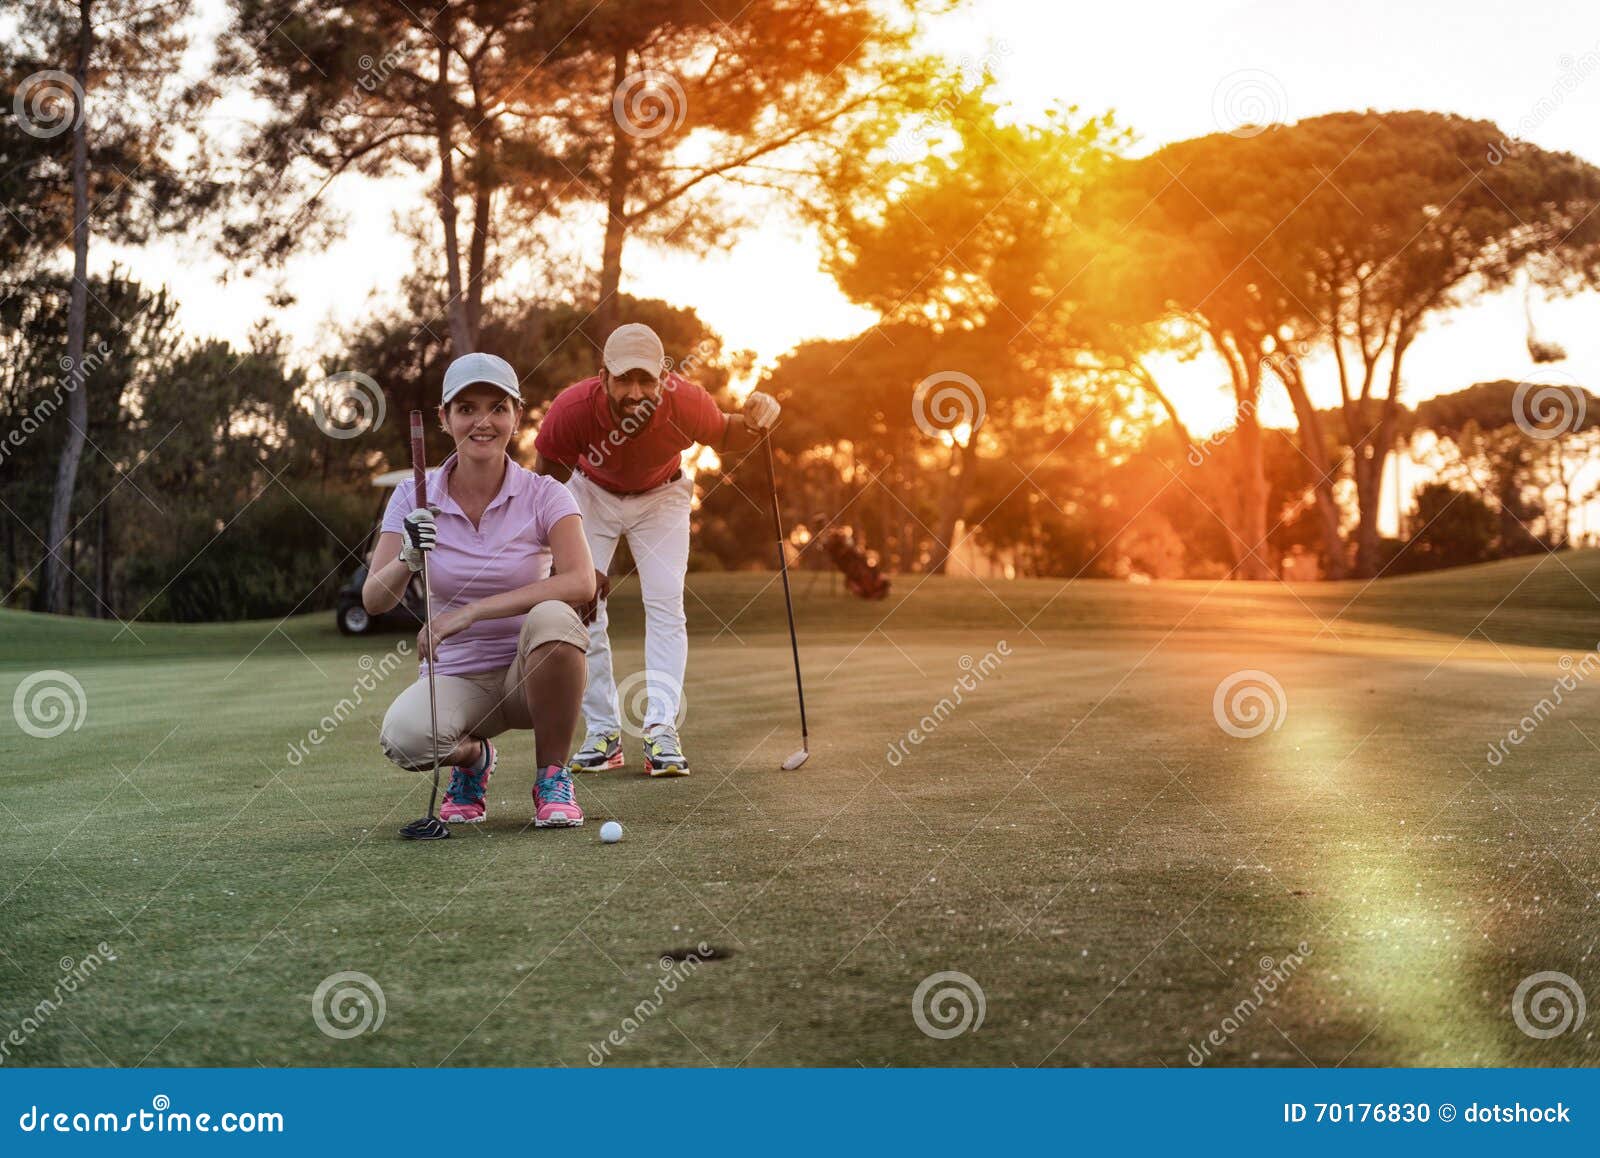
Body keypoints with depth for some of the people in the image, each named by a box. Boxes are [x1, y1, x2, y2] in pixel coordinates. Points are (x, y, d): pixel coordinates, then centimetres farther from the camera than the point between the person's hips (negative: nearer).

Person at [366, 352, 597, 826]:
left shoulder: (544, 495, -8)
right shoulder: (414, 497, -2)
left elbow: (581, 582, -25)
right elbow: (374, 600, -10)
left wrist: (471, 612, -32)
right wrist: (407, 559, -33)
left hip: (530, 675, -1)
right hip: (455, 676, 1)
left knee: (551, 616, -35)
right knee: (404, 737, -33)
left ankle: (553, 776, -12)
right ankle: (472, 758, 7)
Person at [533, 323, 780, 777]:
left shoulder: (686, 402, -34)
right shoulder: (571, 408, -36)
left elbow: (724, 437, -8)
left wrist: (754, 422, -33)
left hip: (661, 496, 0)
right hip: (590, 493, 0)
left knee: (666, 607, -13)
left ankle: (662, 730, -15)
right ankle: (603, 733, 2)